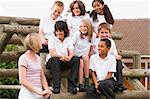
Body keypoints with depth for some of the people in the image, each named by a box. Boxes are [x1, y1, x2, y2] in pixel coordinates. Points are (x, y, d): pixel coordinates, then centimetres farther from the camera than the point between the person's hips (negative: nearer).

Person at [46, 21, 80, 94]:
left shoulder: (68, 39, 6)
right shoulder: (52, 40, -3)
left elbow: (71, 53, -6)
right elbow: (52, 54, -16)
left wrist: (68, 58, -32)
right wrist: (61, 56, -37)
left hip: (65, 62, 3)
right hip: (52, 60, -3)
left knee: (76, 59, -24)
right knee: (55, 60, -38)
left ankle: (71, 86, -28)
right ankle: (56, 87, -39)